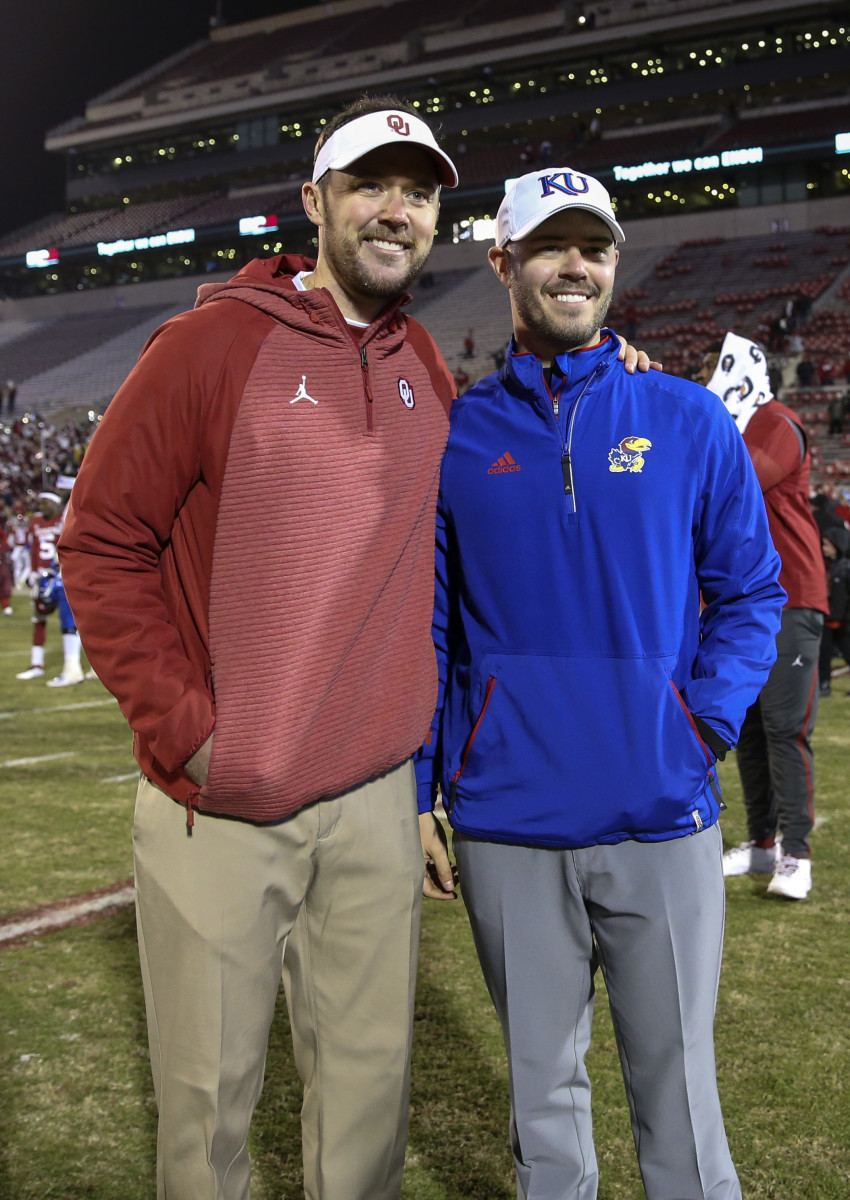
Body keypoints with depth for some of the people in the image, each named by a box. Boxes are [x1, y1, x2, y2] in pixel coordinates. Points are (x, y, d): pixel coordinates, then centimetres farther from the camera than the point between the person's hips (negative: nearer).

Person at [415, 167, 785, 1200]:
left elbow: (750, 590, 8)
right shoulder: (454, 436, 4)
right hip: (504, 821, 1)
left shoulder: (689, 420, 3)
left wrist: (709, 723, -7)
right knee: (541, 1077, 14)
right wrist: (413, 797, 3)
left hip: (662, 814, 0)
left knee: (675, 1078, 7)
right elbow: (426, 627, 7)